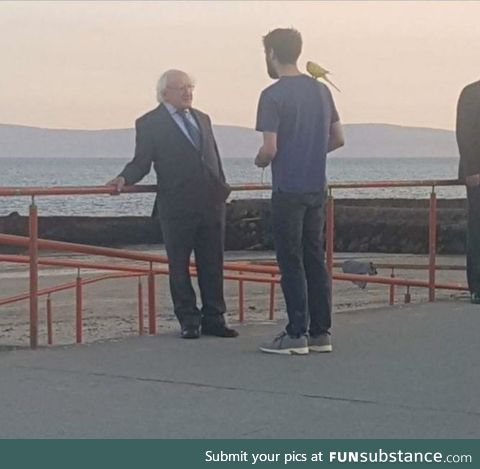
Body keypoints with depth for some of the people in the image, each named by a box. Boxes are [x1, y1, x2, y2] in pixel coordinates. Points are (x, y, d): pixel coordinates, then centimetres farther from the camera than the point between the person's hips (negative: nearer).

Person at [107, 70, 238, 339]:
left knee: (212, 265, 7)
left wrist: (223, 187, 13)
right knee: (179, 266, 2)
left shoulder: (202, 119, 18)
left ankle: (214, 319, 14)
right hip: (177, 206, -5)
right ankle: (189, 322, 10)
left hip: (212, 203, 5)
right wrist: (125, 179, -19)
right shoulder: (149, 124, 0)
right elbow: (141, 162, -2)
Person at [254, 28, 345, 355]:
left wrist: (260, 161, 4)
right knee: (315, 260, 11)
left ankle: (297, 334, 1)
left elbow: (270, 149, -17)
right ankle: (321, 333, 13)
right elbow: (338, 139, 13)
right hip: (317, 187, 6)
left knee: (291, 263, -1)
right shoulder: (322, 90, 9)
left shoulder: (274, 95, -12)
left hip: (288, 190, -6)